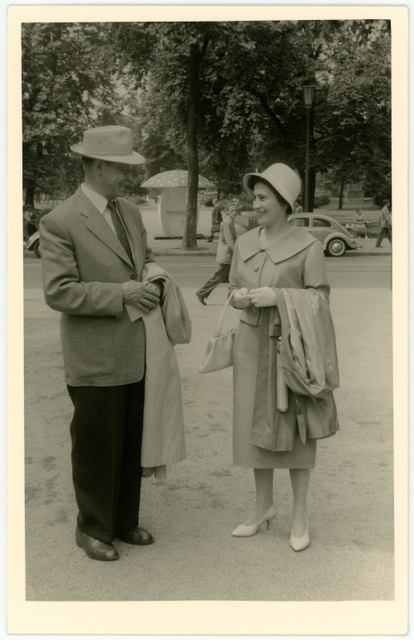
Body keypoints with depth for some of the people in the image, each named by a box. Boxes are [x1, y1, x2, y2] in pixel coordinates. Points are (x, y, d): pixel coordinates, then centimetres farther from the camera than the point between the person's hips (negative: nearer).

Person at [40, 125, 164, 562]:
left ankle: (124, 521, 35)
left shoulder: (130, 212, 9)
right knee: (95, 448, 8)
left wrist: (151, 282, 0)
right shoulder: (60, 222, -13)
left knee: (131, 444, 17)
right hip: (95, 359, -7)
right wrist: (119, 293, -22)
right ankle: (93, 529, 28)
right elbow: (58, 292, -17)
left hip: (135, 355, 7)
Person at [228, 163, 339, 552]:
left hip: (293, 346, -4)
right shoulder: (244, 243, 5)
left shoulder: (308, 246, -9)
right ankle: (263, 506, 28)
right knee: (256, 425, 11)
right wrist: (238, 297, -11)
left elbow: (320, 298, -8)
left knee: (295, 428, 5)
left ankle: (300, 515, 20)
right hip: (252, 344, 5)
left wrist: (278, 297, -21)